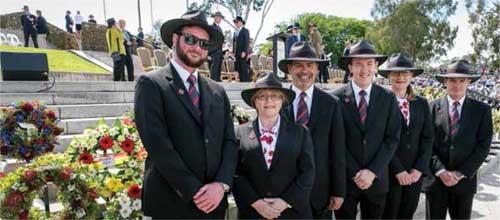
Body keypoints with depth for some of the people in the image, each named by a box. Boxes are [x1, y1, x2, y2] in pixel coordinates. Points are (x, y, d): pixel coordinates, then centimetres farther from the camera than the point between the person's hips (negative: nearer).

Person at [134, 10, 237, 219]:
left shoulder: (218, 91, 9)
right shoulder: (151, 84, -6)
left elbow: (230, 142, 5)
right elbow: (159, 145, -14)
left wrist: (222, 184, -11)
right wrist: (194, 192, -15)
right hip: (170, 203, -4)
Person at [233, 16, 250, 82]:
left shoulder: (245, 31, -2)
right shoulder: (236, 32, 20)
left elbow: (246, 42, -11)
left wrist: (244, 52, -19)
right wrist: (233, 52, 12)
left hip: (242, 52, -7)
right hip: (237, 53, 7)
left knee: (244, 67, -9)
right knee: (239, 68, 5)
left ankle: (247, 81, -6)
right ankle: (241, 80, 10)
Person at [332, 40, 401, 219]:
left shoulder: (388, 98, 0)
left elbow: (392, 138, -2)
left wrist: (372, 172, -10)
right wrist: (355, 173, -11)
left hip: (376, 179, 2)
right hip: (345, 179, -2)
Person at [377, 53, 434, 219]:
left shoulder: (421, 103, 7)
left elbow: (427, 138, 5)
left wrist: (419, 169, -5)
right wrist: (398, 170, -13)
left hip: (415, 174, 5)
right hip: (389, 173, -4)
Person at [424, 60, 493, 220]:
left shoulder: (482, 110, 2)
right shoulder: (432, 108, 0)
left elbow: (483, 146, -3)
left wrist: (461, 173, -10)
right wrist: (440, 171, -13)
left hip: (464, 180, 1)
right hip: (435, 178, -1)